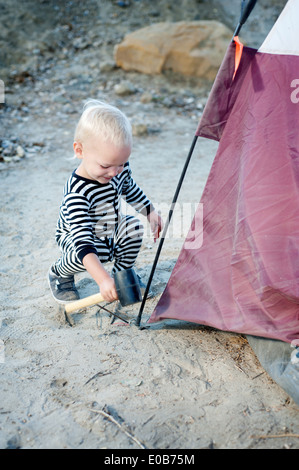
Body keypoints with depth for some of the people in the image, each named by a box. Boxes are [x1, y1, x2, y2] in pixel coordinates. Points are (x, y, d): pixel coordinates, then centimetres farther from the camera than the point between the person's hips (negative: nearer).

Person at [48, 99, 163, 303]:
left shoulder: (120, 168, -18)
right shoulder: (76, 193, -40)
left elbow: (130, 189, 8)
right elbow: (82, 241, -46)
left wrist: (151, 212, 7)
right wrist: (102, 279, -54)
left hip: (113, 232, 6)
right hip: (75, 236, -5)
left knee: (134, 225, -21)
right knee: (82, 256, -35)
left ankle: (122, 272, 6)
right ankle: (59, 273, 3)